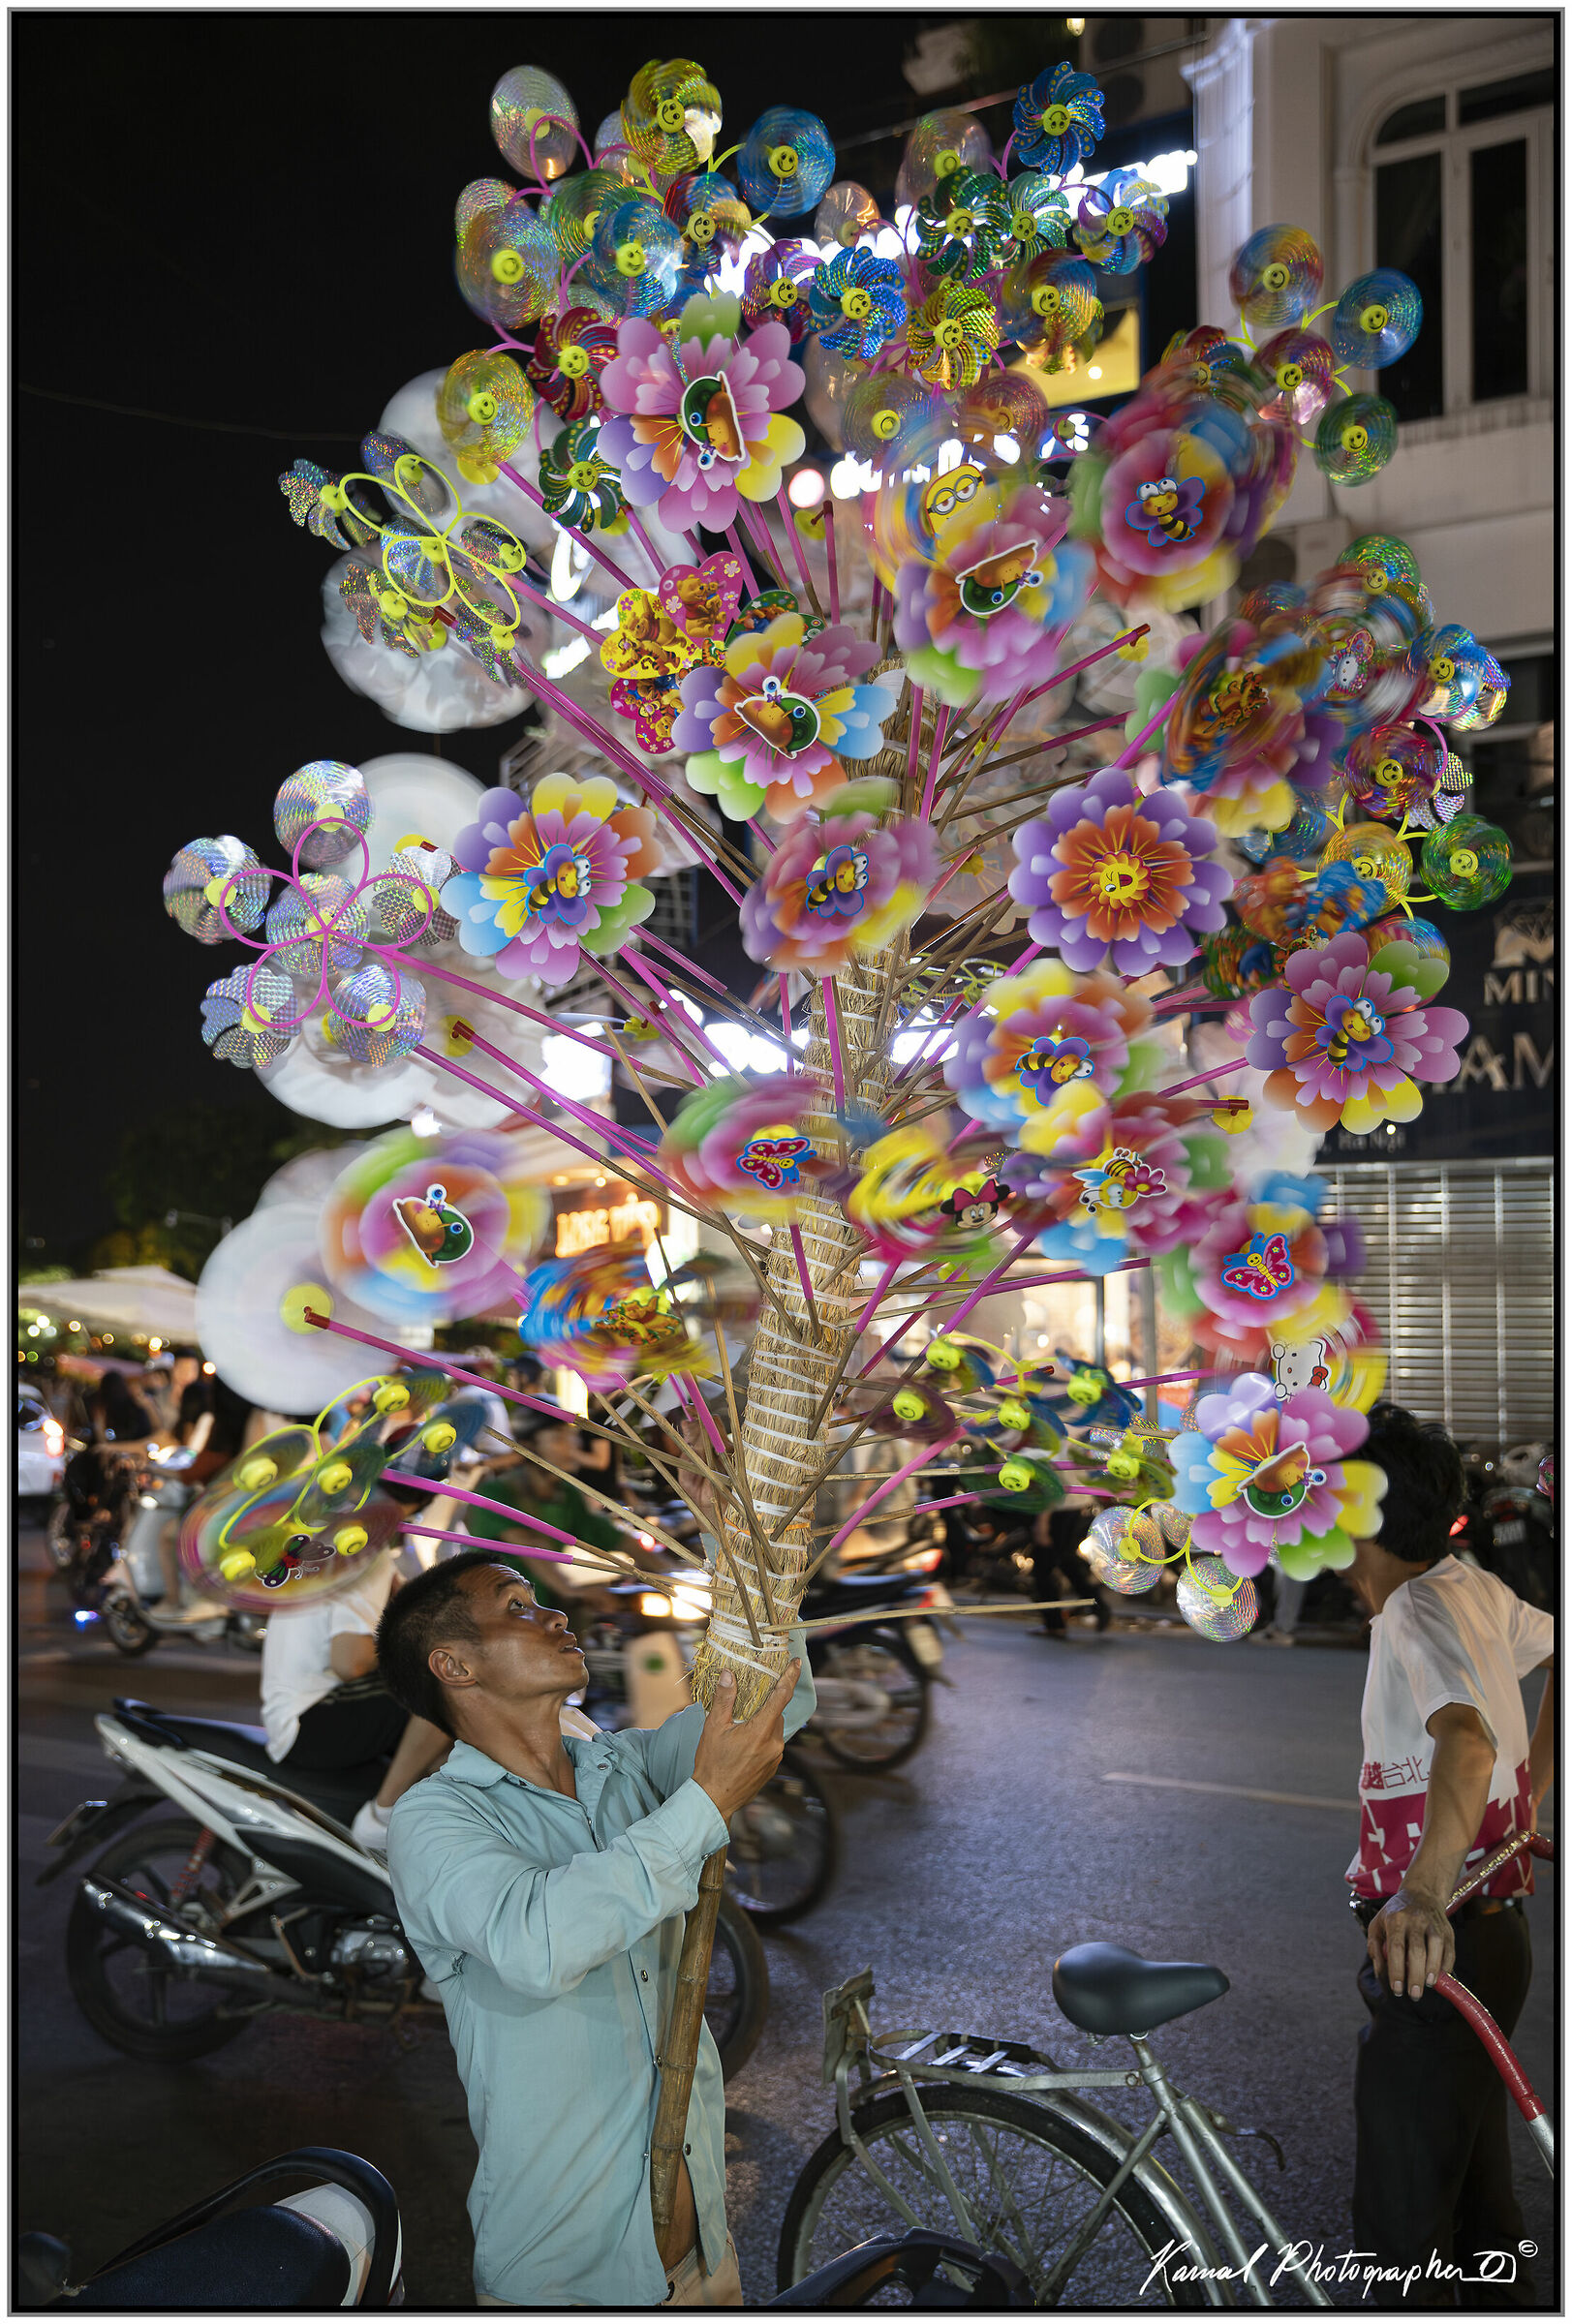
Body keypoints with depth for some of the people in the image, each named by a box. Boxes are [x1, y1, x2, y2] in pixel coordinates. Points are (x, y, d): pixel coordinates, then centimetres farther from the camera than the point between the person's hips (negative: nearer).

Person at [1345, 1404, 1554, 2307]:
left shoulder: (1418, 1611, -23)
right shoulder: (1473, 1588, 5)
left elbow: (1468, 1741, -42)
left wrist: (1424, 1895, -57)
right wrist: (1528, 1798, 27)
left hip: (1437, 1953, -10)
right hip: (1492, 1929, 10)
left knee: (1401, 2228, -2)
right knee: (1473, 2178, 24)